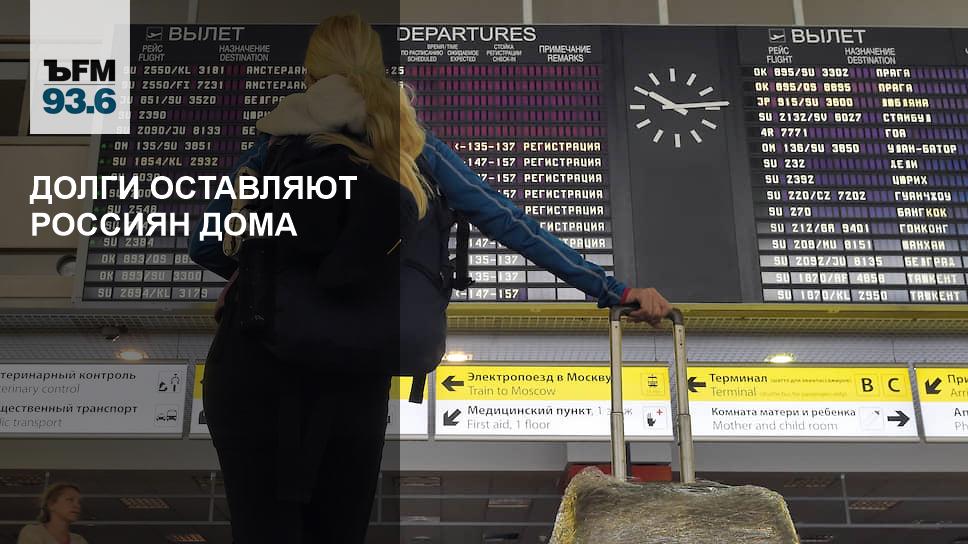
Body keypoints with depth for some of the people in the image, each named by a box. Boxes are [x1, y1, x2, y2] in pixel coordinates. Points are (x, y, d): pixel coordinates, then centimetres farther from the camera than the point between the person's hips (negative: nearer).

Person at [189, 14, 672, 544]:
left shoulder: (278, 141, 7)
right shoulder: (410, 146, 7)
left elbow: (204, 245, 7)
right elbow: (508, 224, 5)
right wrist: (615, 290, 8)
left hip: (250, 371, 0)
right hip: (352, 388, 0)